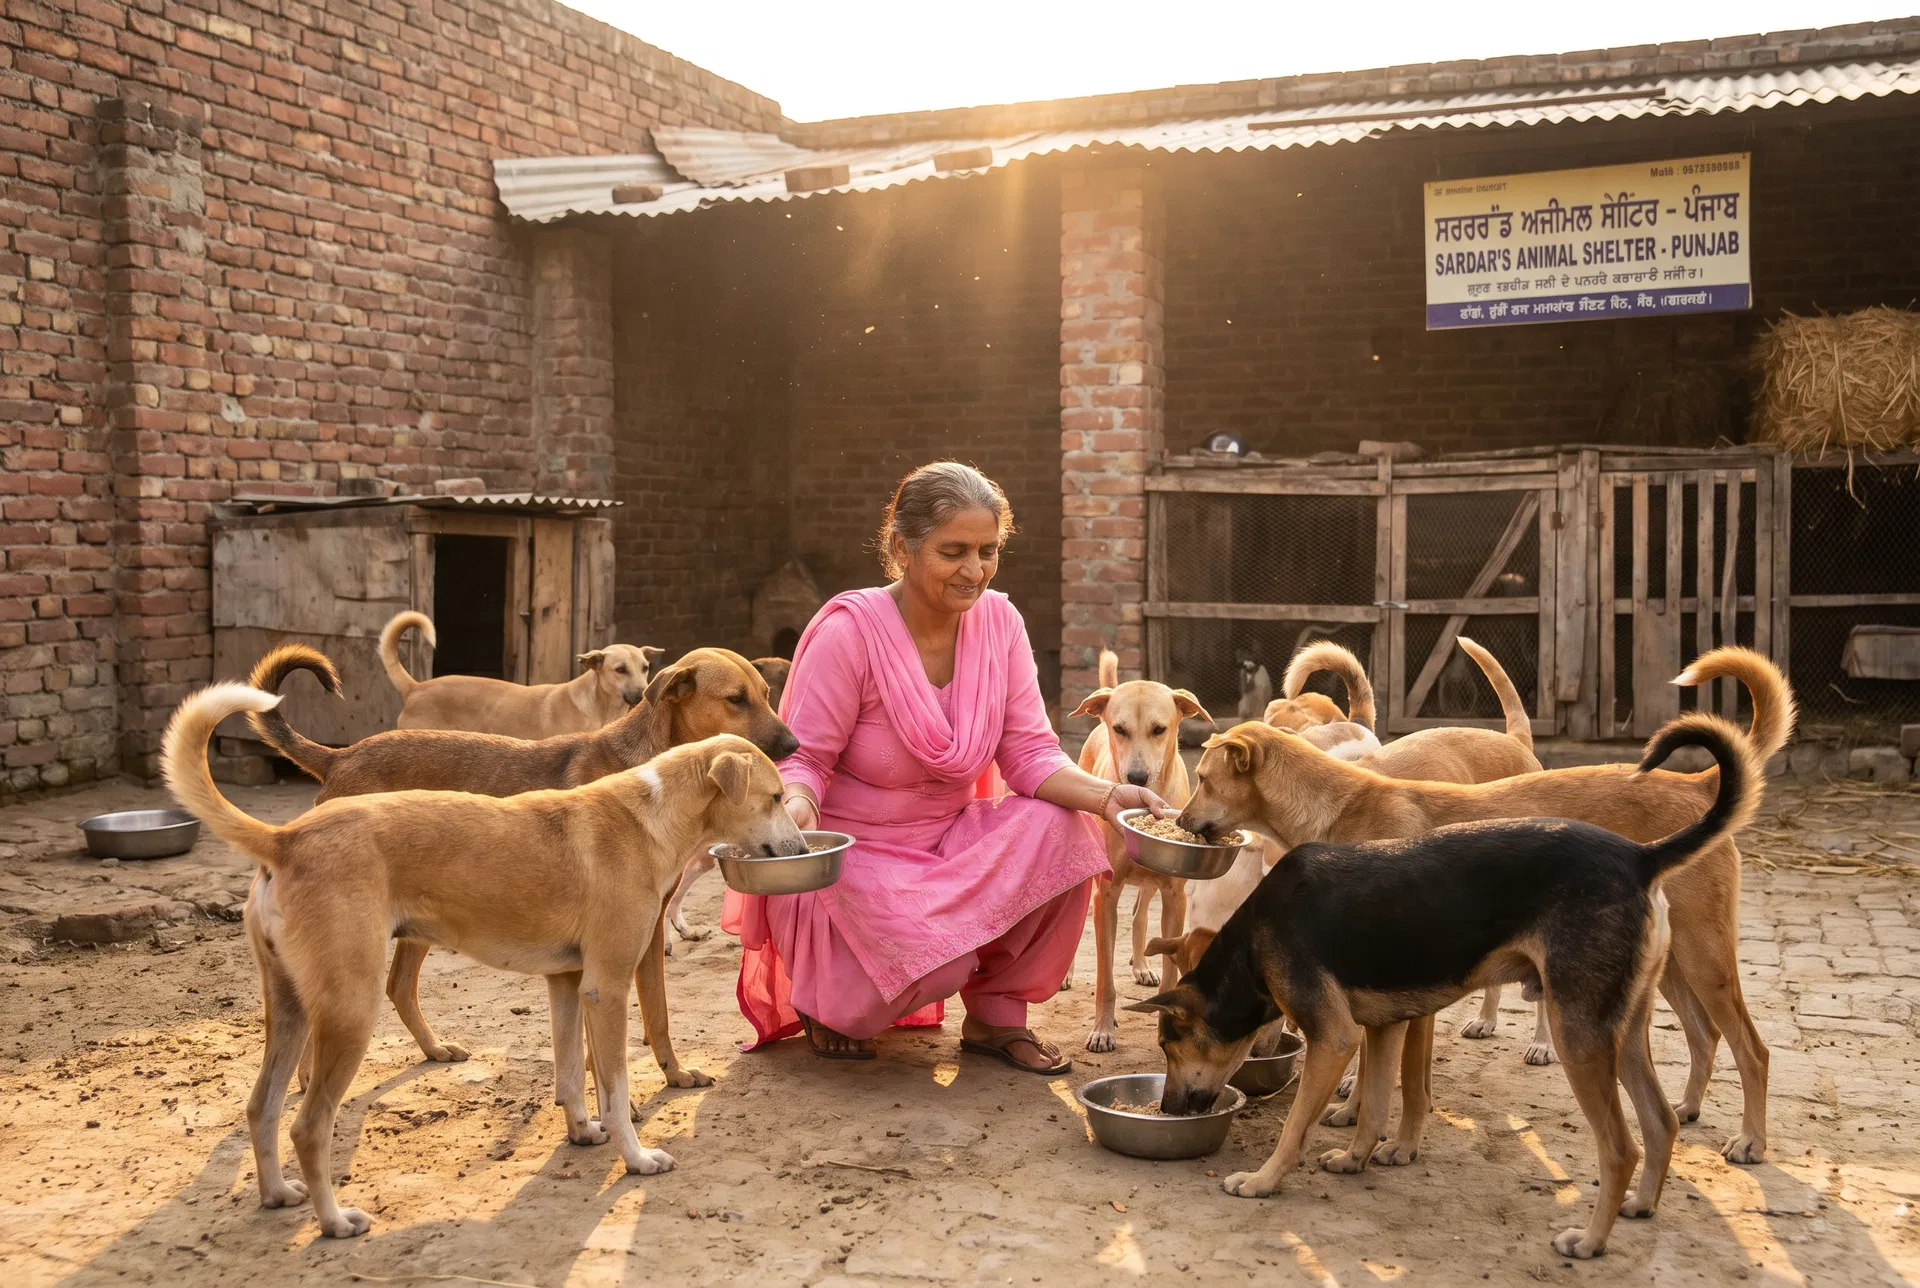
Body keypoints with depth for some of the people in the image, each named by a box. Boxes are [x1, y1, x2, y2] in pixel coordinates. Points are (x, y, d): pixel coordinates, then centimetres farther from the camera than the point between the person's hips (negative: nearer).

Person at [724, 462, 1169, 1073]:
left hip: (947, 839, 5)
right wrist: (795, 805, -40)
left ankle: (996, 1014, -1)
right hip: (845, 851, -5)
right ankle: (825, 997, 7)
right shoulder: (848, 629, -19)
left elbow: (1028, 752, -6)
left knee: (1059, 830, -22)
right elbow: (801, 757, -16)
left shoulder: (998, 621, -5)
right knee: (932, 952, -31)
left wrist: (1106, 794, -23)